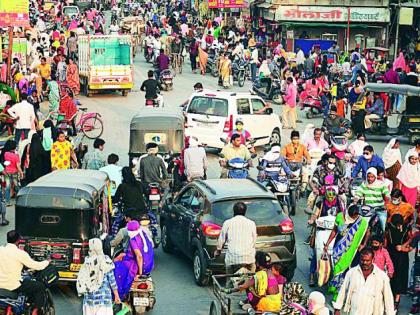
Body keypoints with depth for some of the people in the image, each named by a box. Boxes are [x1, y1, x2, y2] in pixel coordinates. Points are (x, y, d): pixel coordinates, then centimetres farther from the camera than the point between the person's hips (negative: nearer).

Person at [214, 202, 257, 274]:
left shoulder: (228, 223, 4)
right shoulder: (251, 223, 7)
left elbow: (221, 239, 11)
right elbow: (254, 241, 12)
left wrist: (218, 250, 29)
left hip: (232, 259, -1)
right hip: (249, 258, 1)